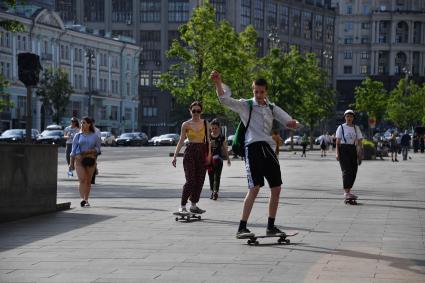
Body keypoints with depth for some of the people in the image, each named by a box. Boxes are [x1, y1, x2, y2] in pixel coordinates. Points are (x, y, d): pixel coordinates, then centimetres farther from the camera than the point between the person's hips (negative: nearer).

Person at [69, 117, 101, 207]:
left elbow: (98, 149, 6)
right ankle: (82, 199, -28)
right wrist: (71, 163, 5)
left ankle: (86, 200, 13)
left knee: (88, 181, 3)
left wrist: (90, 151, -14)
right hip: (79, 159, -1)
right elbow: (73, 150, 9)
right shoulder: (78, 136, 9)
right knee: (82, 180, -16)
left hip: (90, 160, 1)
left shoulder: (94, 136, 8)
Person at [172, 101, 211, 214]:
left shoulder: (205, 123, 8)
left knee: (200, 181, 3)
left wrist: (209, 154, -4)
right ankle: (182, 206, -3)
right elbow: (181, 141, 4)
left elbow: (208, 140, 8)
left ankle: (194, 205, 14)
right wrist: (175, 156, -1)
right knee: (190, 181, -10)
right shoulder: (186, 125, 2)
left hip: (202, 152, 3)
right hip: (190, 152, -3)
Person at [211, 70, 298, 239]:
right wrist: (218, 83, -27)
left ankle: (271, 227, 20)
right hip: (253, 147, -6)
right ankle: (241, 228, -17)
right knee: (255, 187, -18)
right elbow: (224, 100, -10)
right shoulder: (246, 106, 2)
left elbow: (288, 122, 13)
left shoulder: (272, 108, 17)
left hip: (267, 148, 6)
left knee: (276, 188, 8)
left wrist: (293, 123, -12)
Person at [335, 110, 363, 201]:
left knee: (353, 171, 4)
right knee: (346, 170, -13)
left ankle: (349, 191, 16)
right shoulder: (341, 127, 1)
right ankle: (346, 192, -14)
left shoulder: (356, 128, 13)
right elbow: (338, 141, -3)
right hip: (343, 149, -5)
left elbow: (359, 141, 10)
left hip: (353, 150, 5)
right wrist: (337, 153, -12)